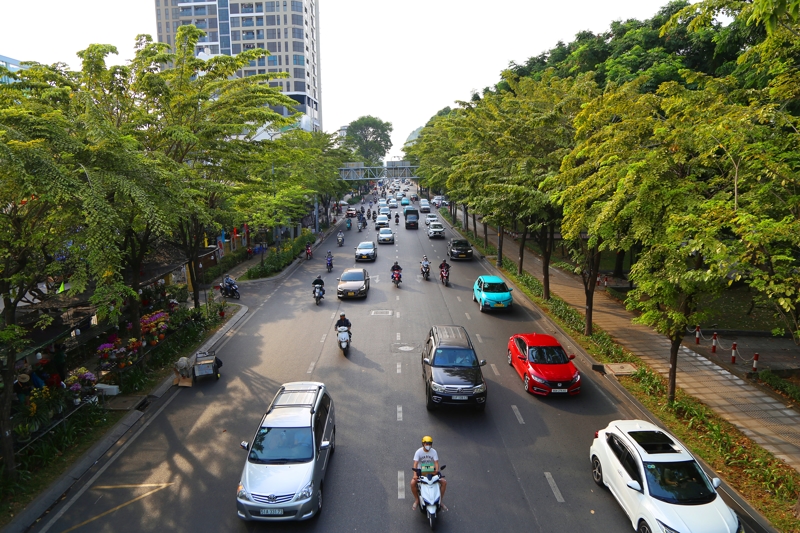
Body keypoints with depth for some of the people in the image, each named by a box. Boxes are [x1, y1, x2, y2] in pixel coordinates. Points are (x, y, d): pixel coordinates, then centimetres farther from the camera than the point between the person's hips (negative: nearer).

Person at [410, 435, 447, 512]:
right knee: (413, 483, -27)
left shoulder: (434, 452, -5)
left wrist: (436, 472, -32)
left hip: (432, 471, 2)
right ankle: (417, 500, -1)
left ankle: (440, 501, 2)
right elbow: (415, 463, -17)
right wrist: (415, 475, -31)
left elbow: (436, 462, -12)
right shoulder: (418, 452, -10)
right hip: (421, 471, -1)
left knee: (444, 482, -17)